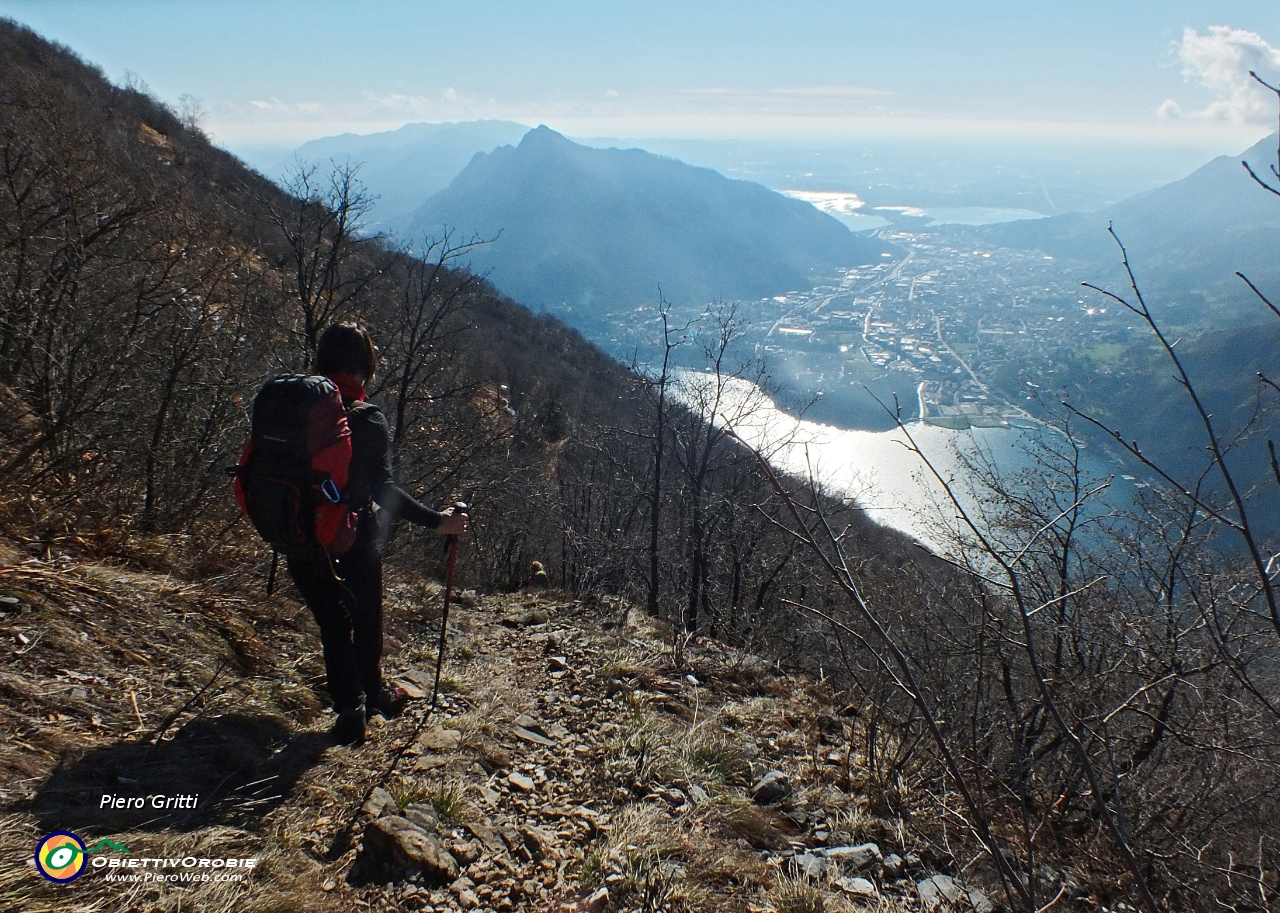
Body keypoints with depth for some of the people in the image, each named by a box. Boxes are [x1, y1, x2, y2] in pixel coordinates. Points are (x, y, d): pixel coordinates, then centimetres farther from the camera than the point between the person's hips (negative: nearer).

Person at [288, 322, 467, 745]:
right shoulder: (367, 419, -17)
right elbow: (382, 489, -25)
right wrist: (436, 520, -23)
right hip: (353, 539, -3)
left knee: (332, 621, 18)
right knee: (365, 618, 21)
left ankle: (351, 707, 15)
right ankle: (372, 693, 40)